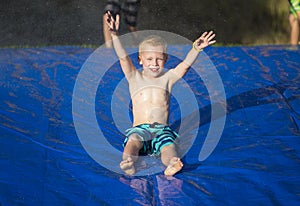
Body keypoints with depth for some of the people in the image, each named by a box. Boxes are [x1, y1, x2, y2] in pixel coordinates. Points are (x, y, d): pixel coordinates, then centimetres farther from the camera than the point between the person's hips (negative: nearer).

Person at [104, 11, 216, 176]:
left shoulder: (167, 77, 13)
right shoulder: (135, 77, 10)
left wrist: (196, 49, -20)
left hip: (162, 130, 1)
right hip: (139, 129, -1)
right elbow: (123, 57, -3)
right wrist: (114, 36, -18)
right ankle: (128, 162, -61)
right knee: (134, 140, -35)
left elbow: (186, 64, -1)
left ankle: (171, 163, -61)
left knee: (168, 144, -32)